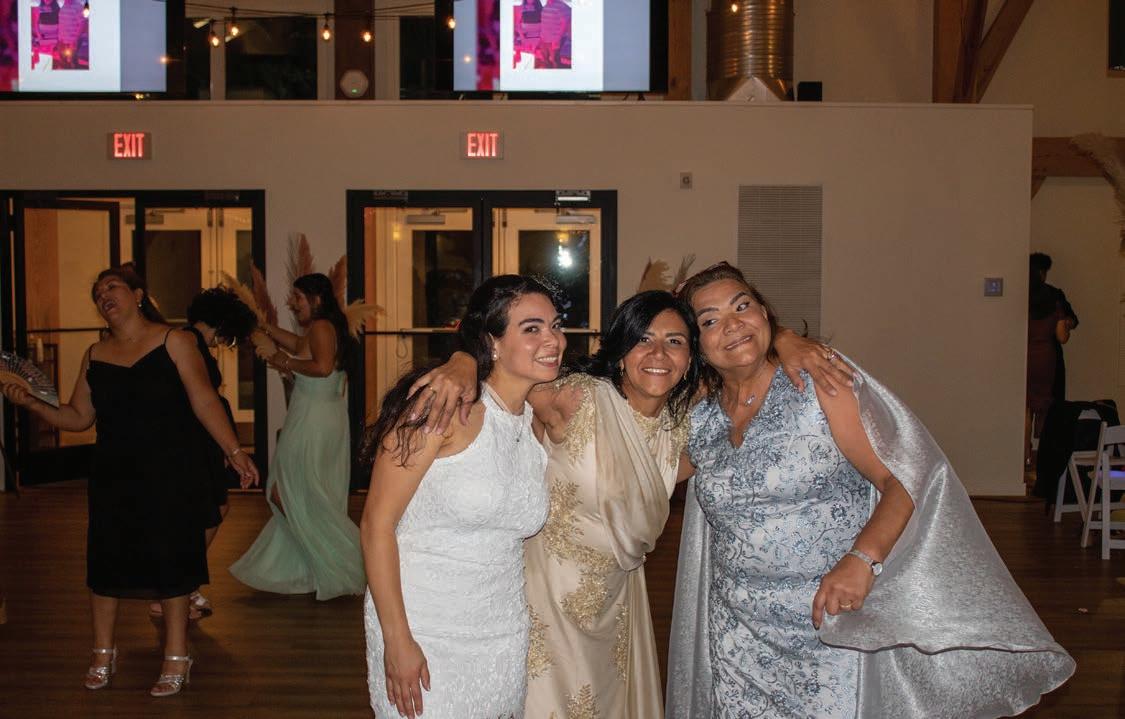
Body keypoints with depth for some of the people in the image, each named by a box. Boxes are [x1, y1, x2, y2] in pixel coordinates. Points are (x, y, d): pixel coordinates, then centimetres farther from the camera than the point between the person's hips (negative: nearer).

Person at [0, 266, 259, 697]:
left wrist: (234, 451, -13)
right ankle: (103, 653, 28)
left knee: (169, 558, 1)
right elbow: (78, 417, 9)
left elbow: (204, 402, -9)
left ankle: (176, 658, 16)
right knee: (106, 557, 9)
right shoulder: (95, 355, 8)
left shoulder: (172, 341, -5)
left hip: (169, 472, -4)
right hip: (114, 474, 4)